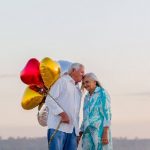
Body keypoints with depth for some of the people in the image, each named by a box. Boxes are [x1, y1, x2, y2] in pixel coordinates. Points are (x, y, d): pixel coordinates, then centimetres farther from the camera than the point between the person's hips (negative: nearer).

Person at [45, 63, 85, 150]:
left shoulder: (78, 89, 25)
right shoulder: (62, 81, 2)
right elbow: (49, 100, -8)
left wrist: (77, 130, 14)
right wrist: (62, 113, -17)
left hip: (72, 129, 7)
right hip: (58, 126, -7)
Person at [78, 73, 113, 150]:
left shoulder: (102, 93, -1)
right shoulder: (87, 98, 19)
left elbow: (107, 114, -9)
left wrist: (106, 133, -18)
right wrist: (79, 135, 16)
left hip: (100, 131, -7)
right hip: (88, 134, 7)